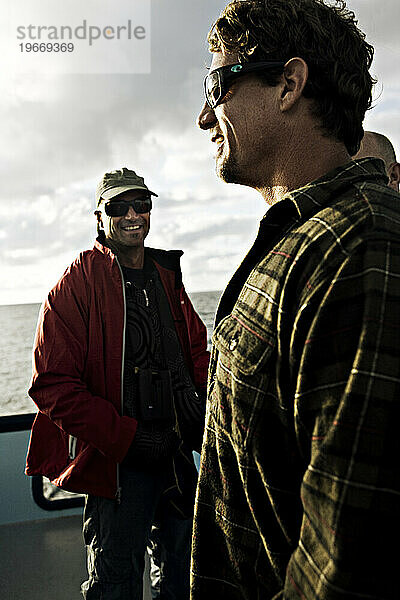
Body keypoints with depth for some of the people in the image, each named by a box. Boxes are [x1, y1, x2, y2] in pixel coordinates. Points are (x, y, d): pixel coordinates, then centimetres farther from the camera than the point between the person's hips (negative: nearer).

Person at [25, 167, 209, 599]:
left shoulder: (167, 276, 10)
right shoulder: (76, 284, -11)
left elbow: (196, 348, 20)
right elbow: (53, 386, -16)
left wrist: (202, 403, 1)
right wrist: (127, 437, -20)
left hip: (179, 451, 6)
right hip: (116, 460, -6)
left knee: (187, 564, 23)